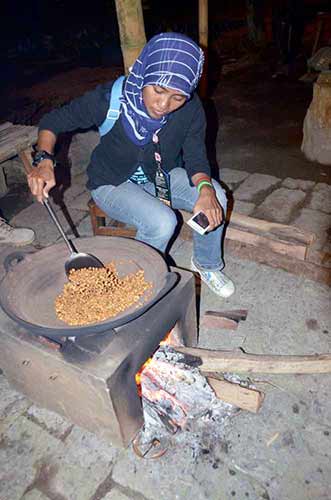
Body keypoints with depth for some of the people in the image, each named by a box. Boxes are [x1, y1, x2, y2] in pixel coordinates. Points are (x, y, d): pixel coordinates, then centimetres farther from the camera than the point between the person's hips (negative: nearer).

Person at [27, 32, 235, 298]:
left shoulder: (191, 108, -17)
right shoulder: (110, 99, -25)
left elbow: (195, 157, -10)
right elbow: (53, 121, -12)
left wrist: (205, 188, -32)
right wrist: (44, 161, -31)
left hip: (163, 176, 4)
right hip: (114, 182, -3)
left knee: (216, 198, -19)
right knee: (163, 222, -30)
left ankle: (207, 264, 8)